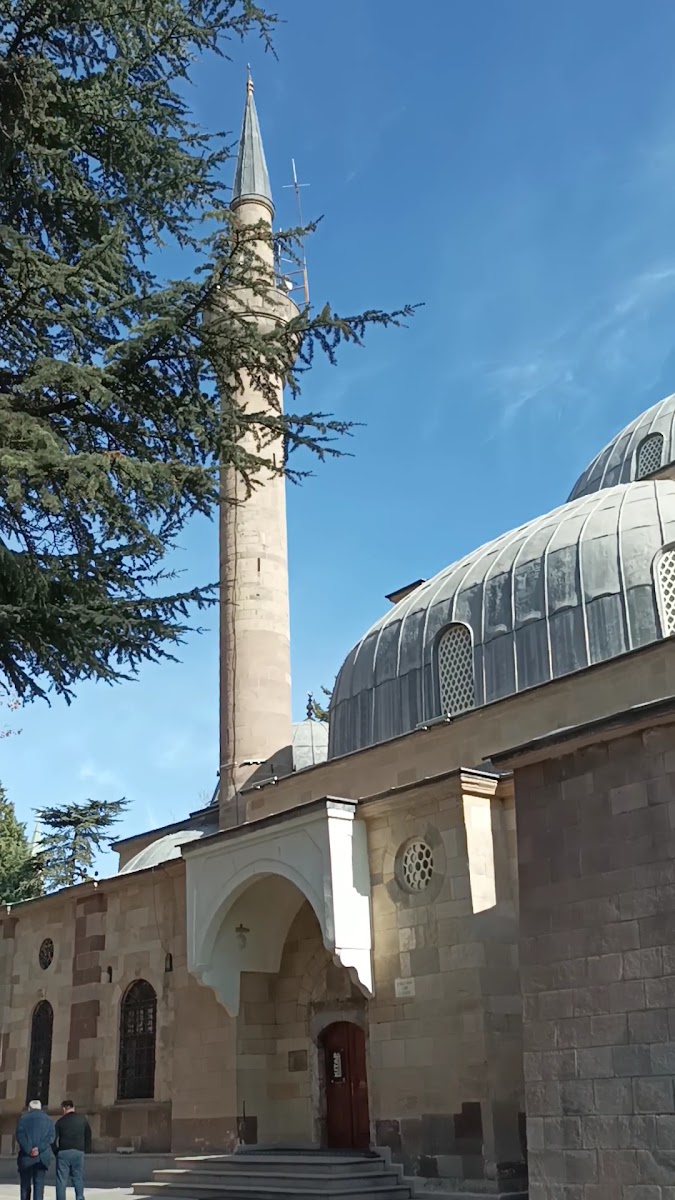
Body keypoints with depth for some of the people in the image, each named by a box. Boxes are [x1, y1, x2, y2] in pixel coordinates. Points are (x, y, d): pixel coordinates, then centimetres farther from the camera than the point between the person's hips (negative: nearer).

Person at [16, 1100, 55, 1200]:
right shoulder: (48, 1120, 12)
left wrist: (29, 1150, -9)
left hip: (26, 1158, -1)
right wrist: (39, 1149, -8)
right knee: (39, 1184, 1)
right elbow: (51, 1137, 0)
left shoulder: (23, 1118, 7)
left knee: (25, 1184, 8)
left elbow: (20, 1136, -5)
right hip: (42, 1158, 1)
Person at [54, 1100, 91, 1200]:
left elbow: (54, 1139, -1)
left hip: (63, 1152, -2)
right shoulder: (82, 1119, 8)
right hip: (78, 1152, 2)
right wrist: (86, 1150, 14)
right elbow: (88, 1136, 9)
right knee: (78, 1178, 7)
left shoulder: (60, 1121, 2)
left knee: (61, 1180, 3)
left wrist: (56, 1152, 10)